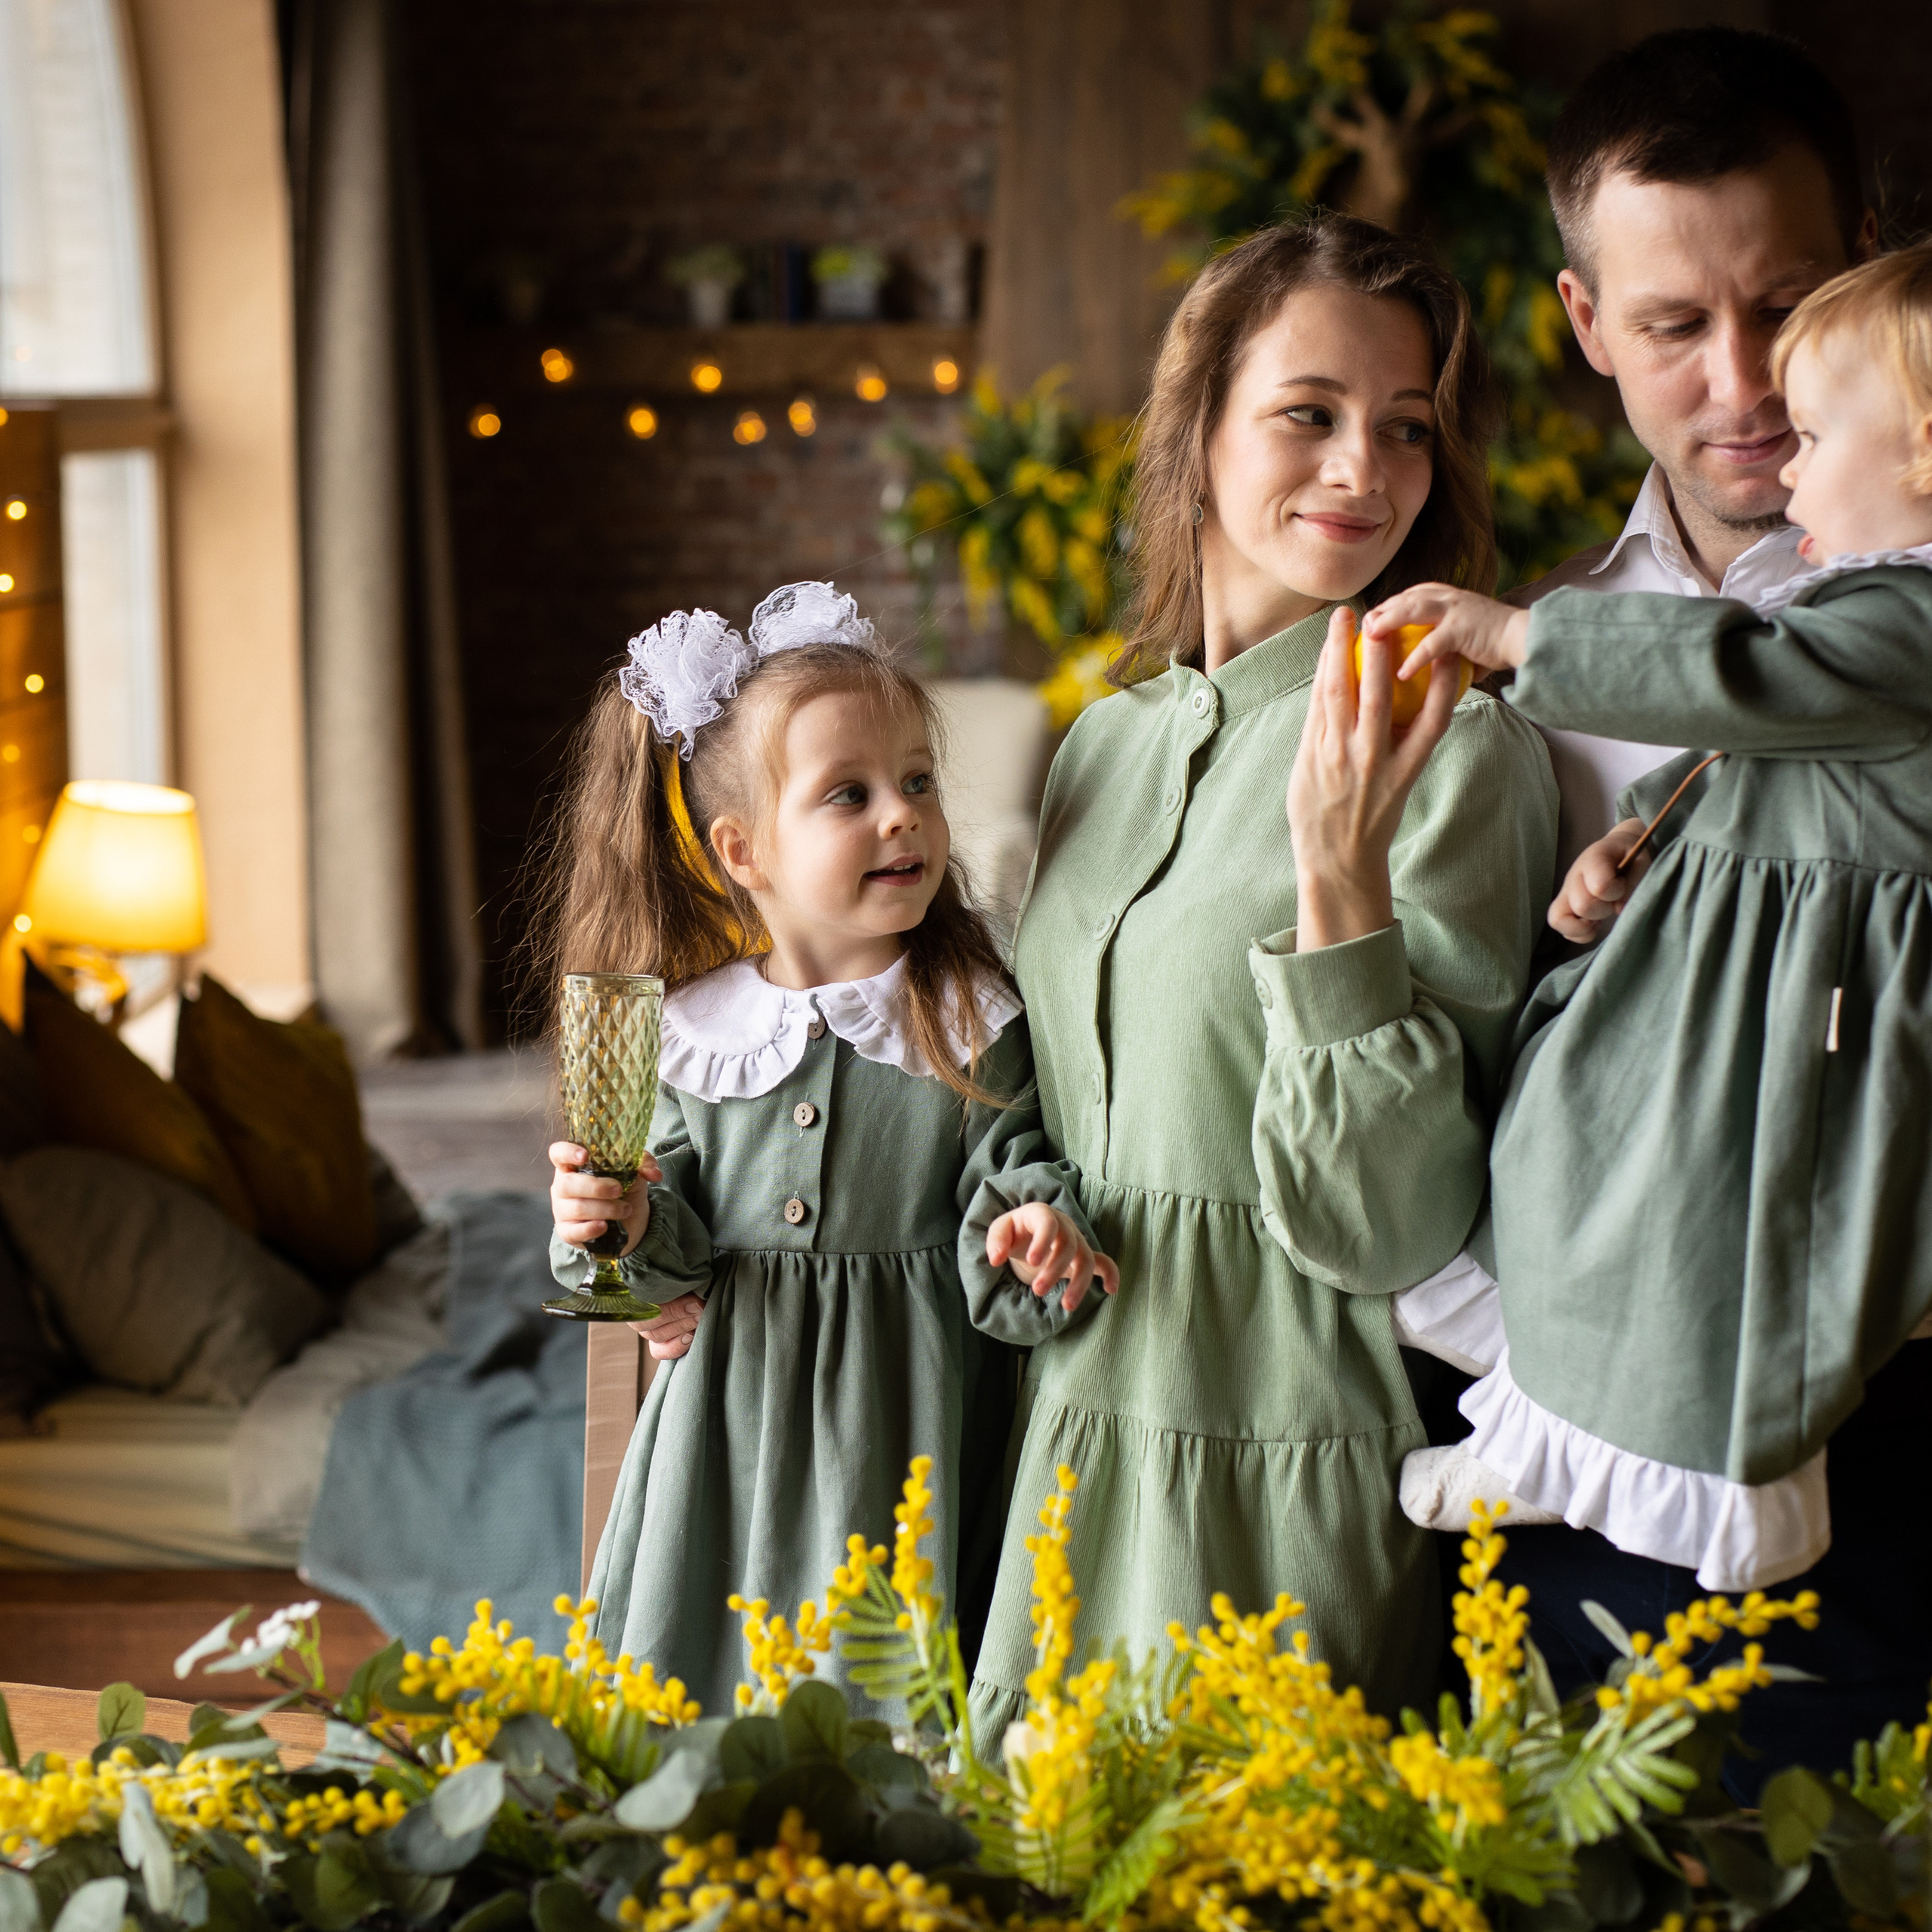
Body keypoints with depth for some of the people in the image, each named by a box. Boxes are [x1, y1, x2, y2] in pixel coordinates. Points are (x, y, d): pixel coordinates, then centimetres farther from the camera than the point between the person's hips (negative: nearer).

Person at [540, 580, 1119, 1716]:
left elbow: (1012, 1176, -6)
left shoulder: (974, 1027, -4)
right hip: (734, 1422, 3)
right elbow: (683, 1230, 8)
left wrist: (1033, 1232, -28)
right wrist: (634, 1227, -13)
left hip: (904, 1424, -2)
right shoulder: (691, 1031, 2)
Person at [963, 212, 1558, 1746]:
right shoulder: (1109, 743, 9)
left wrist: (1340, 868, -24)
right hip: (1070, 1446, 6)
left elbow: (1386, 1233, -17)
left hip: (1294, 1467, -5)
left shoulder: (1453, 752, -10)